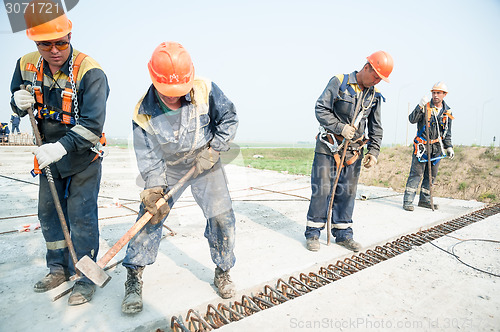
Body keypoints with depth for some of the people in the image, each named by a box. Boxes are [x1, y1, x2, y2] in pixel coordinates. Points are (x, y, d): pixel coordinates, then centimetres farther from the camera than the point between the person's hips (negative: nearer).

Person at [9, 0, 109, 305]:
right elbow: (19, 105, 12)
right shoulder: (27, 65, -1)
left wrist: (62, 147, -36)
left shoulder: (90, 71, -21)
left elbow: (93, 125, -26)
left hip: (83, 158, -6)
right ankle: (59, 269, 35)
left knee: (81, 217, -2)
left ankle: (85, 278, 15)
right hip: (49, 155, 7)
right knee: (49, 212, 15)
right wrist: (20, 103, -12)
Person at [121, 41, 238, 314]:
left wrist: (213, 150, -13)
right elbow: (148, 157, -13)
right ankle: (134, 279, 14)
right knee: (150, 216, -4)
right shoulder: (143, 112, -17)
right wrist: (154, 189, -22)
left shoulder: (205, 91, -21)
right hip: (168, 170, 1)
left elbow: (229, 118, -8)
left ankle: (223, 272, 18)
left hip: (206, 166, 0)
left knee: (221, 218, -6)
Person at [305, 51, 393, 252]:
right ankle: (313, 233, 11)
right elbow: (321, 109, -8)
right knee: (322, 189, -3)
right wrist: (340, 127, -17)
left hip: (353, 151, 5)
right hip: (328, 146, -4)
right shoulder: (339, 82, -5)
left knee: (347, 192, 8)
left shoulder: (374, 95, 10)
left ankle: (343, 233, 22)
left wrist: (374, 152, 5)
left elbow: (376, 128, 15)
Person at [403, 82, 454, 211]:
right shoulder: (425, 107, -4)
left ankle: (424, 200, 19)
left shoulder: (447, 111, 10)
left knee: (431, 175, 9)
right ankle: (407, 201, -7)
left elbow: (447, 132, 17)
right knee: (416, 173, -9)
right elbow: (412, 120, -19)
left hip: (436, 147, 5)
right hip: (421, 145, -5)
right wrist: (420, 107, -31)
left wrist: (449, 147, 13)